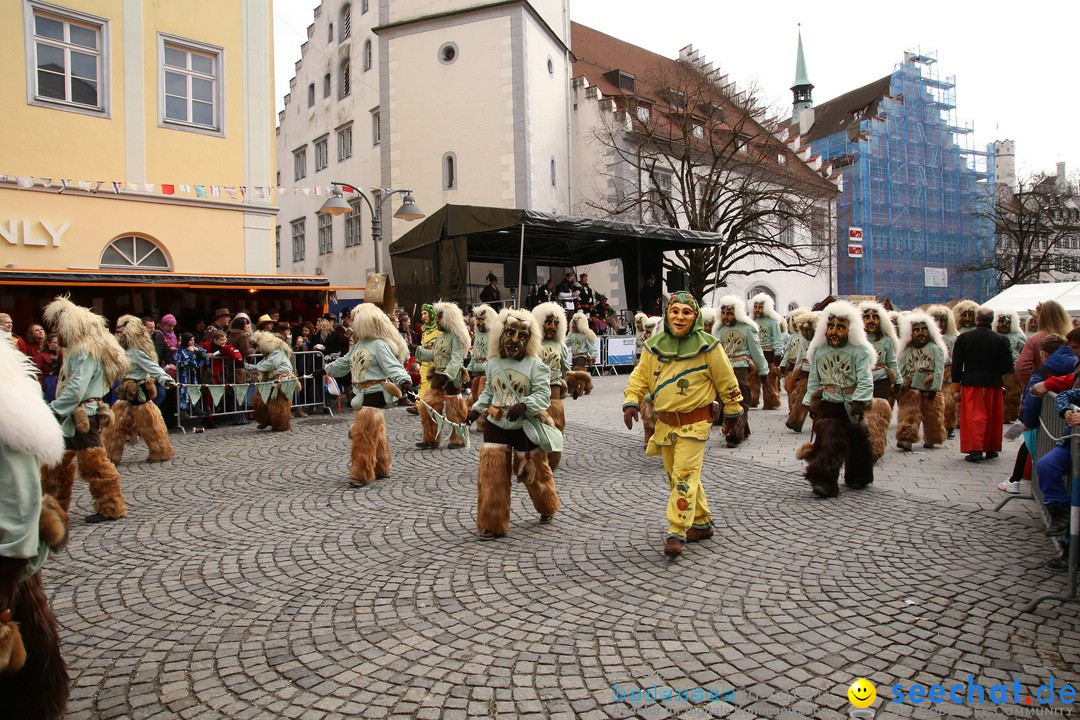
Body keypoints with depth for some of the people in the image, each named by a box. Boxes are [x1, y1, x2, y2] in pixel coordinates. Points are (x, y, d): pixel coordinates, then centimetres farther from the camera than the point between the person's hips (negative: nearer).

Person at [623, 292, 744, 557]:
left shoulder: (707, 346, -8)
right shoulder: (654, 345, 3)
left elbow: (726, 382, 1)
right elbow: (640, 376, 9)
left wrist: (732, 412, 7)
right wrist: (631, 401, -6)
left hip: (694, 422, -5)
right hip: (665, 422, 6)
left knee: (684, 476, -12)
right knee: (675, 476, 14)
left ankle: (676, 533, -6)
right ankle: (702, 523, 30)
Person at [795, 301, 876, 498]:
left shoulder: (859, 351, -4)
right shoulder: (818, 351, 7)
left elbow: (865, 381, -9)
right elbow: (813, 381, 12)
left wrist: (858, 402, -20)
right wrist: (810, 402, 9)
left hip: (851, 405, 0)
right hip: (827, 404, 1)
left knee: (857, 441, 12)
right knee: (829, 440, -11)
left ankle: (857, 478, 32)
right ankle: (824, 481, -14)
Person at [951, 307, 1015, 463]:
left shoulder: (964, 337, -3)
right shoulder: (1001, 339, -3)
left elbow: (956, 362, -1)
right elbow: (1007, 366, -2)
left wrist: (956, 381, 7)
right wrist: (995, 371, 17)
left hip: (971, 382, -1)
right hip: (993, 383, 1)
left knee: (973, 416, -1)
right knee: (993, 416, 13)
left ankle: (975, 448, -12)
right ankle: (991, 449, 24)